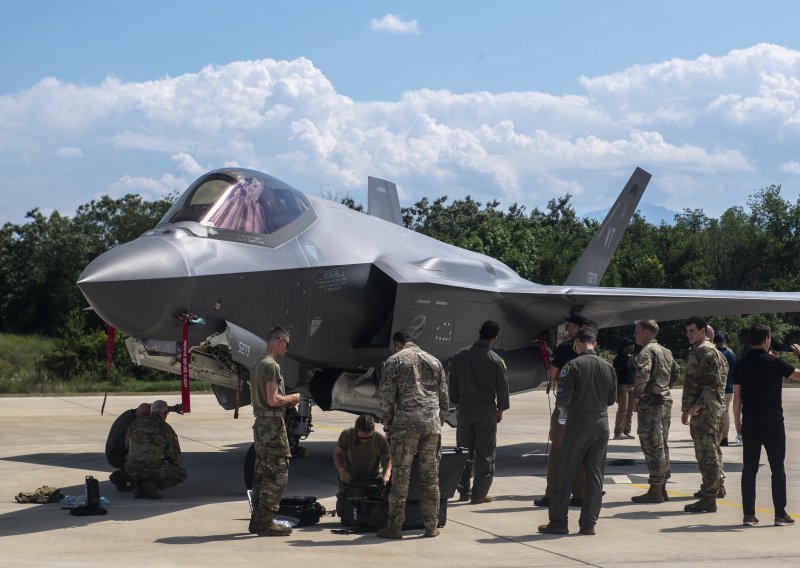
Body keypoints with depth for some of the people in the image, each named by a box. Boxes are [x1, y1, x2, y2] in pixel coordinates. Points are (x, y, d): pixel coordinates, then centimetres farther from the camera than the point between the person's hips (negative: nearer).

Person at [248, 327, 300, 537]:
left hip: (260, 424, 10)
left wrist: (286, 401, 16)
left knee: (262, 473, 13)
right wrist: (291, 399, -4)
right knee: (278, 474, -6)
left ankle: (257, 520, 17)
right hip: (273, 424, -10)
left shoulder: (257, 366, 17)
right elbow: (272, 399, -21)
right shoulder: (272, 366, -13)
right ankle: (266, 522, -6)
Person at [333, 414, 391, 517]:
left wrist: (386, 474, -24)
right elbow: (336, 454, -5)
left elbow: (388, 459, -5)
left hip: (374, 478, 0)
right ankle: (341, 496, 26)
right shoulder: (346, 435, -20)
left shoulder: (380, 439, -20)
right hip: (350, 477, 0)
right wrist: (341, 470, -22)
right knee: (343, 512, -11)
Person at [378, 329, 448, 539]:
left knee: (400, 477, 1)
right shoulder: (434, 361, 16)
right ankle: (432, 526, 12)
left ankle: (395, 526, 3)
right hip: (432, 424, 4)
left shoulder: (393, 362, 3)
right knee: (430, 477, 9)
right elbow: (444, 398, 16)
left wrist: (387, 423, 11)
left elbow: (387, 398, -1)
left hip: (405, 425, -4)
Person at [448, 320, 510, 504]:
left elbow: (453, 383, 7)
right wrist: (501, 409, 10)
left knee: (464, 452, 13)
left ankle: (464, 492, 16)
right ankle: (479, 494, 2)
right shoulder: (495, 360, -10)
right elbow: (502, 386, -4)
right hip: (487, 411, -3)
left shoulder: (459, 356, 0)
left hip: (465, 411, 3)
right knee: (485, 453, 3)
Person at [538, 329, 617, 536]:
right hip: (601, 423, 4)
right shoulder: (608, 367, 4)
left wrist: (560, 405, 7)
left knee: (565, 475, 4)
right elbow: (612, 399, 10)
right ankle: (589, 523, 8)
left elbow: (565, 397, -15)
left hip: (577, 423, -4)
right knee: (595, 476, 8)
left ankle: (558, 522, 7)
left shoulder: (573, 366, -11)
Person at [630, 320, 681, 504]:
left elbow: (642, 374, -29)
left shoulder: (647, 351, -14)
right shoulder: (666, 352, 15)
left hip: (651, 404, -9)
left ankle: (655, 491, -4)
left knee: (652, 447, -6)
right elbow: (676, 373, 24)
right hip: (666, 401, 9)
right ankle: (662, 488, 19)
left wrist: (637, 393, -14)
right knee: (662, 445, 14)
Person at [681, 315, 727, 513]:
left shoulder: (706, 351, -14)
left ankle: (709, 500, -10)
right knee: (711, 450, 21)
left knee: (706, 452, -10)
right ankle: (717, 487, 35)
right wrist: (687, 408, 20)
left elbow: (713, 383, -21)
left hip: (705, 409, -11)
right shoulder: (696, 351, 18)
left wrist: (697, 406, -20)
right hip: (701, 408, 11)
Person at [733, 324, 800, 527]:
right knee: (777, 468, 4)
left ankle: (748, 514, 4)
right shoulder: (774, 363, -10)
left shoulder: (741, 364, 3)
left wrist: (737, 421, 13)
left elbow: (737, 396, 4)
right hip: (773, 423, -3)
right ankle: (780, 514, 5)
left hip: (750, 424, 4)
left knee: (749, 469, 6)